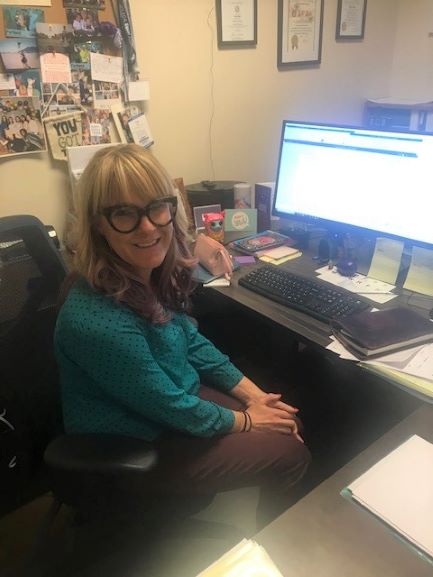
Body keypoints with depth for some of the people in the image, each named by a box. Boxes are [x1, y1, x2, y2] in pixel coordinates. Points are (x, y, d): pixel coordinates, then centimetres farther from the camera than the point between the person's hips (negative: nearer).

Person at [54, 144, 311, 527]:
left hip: (173, 396, 7)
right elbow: (171, 408, -24)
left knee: (289, 423, 10)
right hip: (134, 452, -7)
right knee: (291, 453, -1)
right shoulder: (98, 322, -36)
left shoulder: (155, 273, -11)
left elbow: (192, 343, 2)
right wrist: (245, 420, -9)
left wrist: (254, 394, -2)